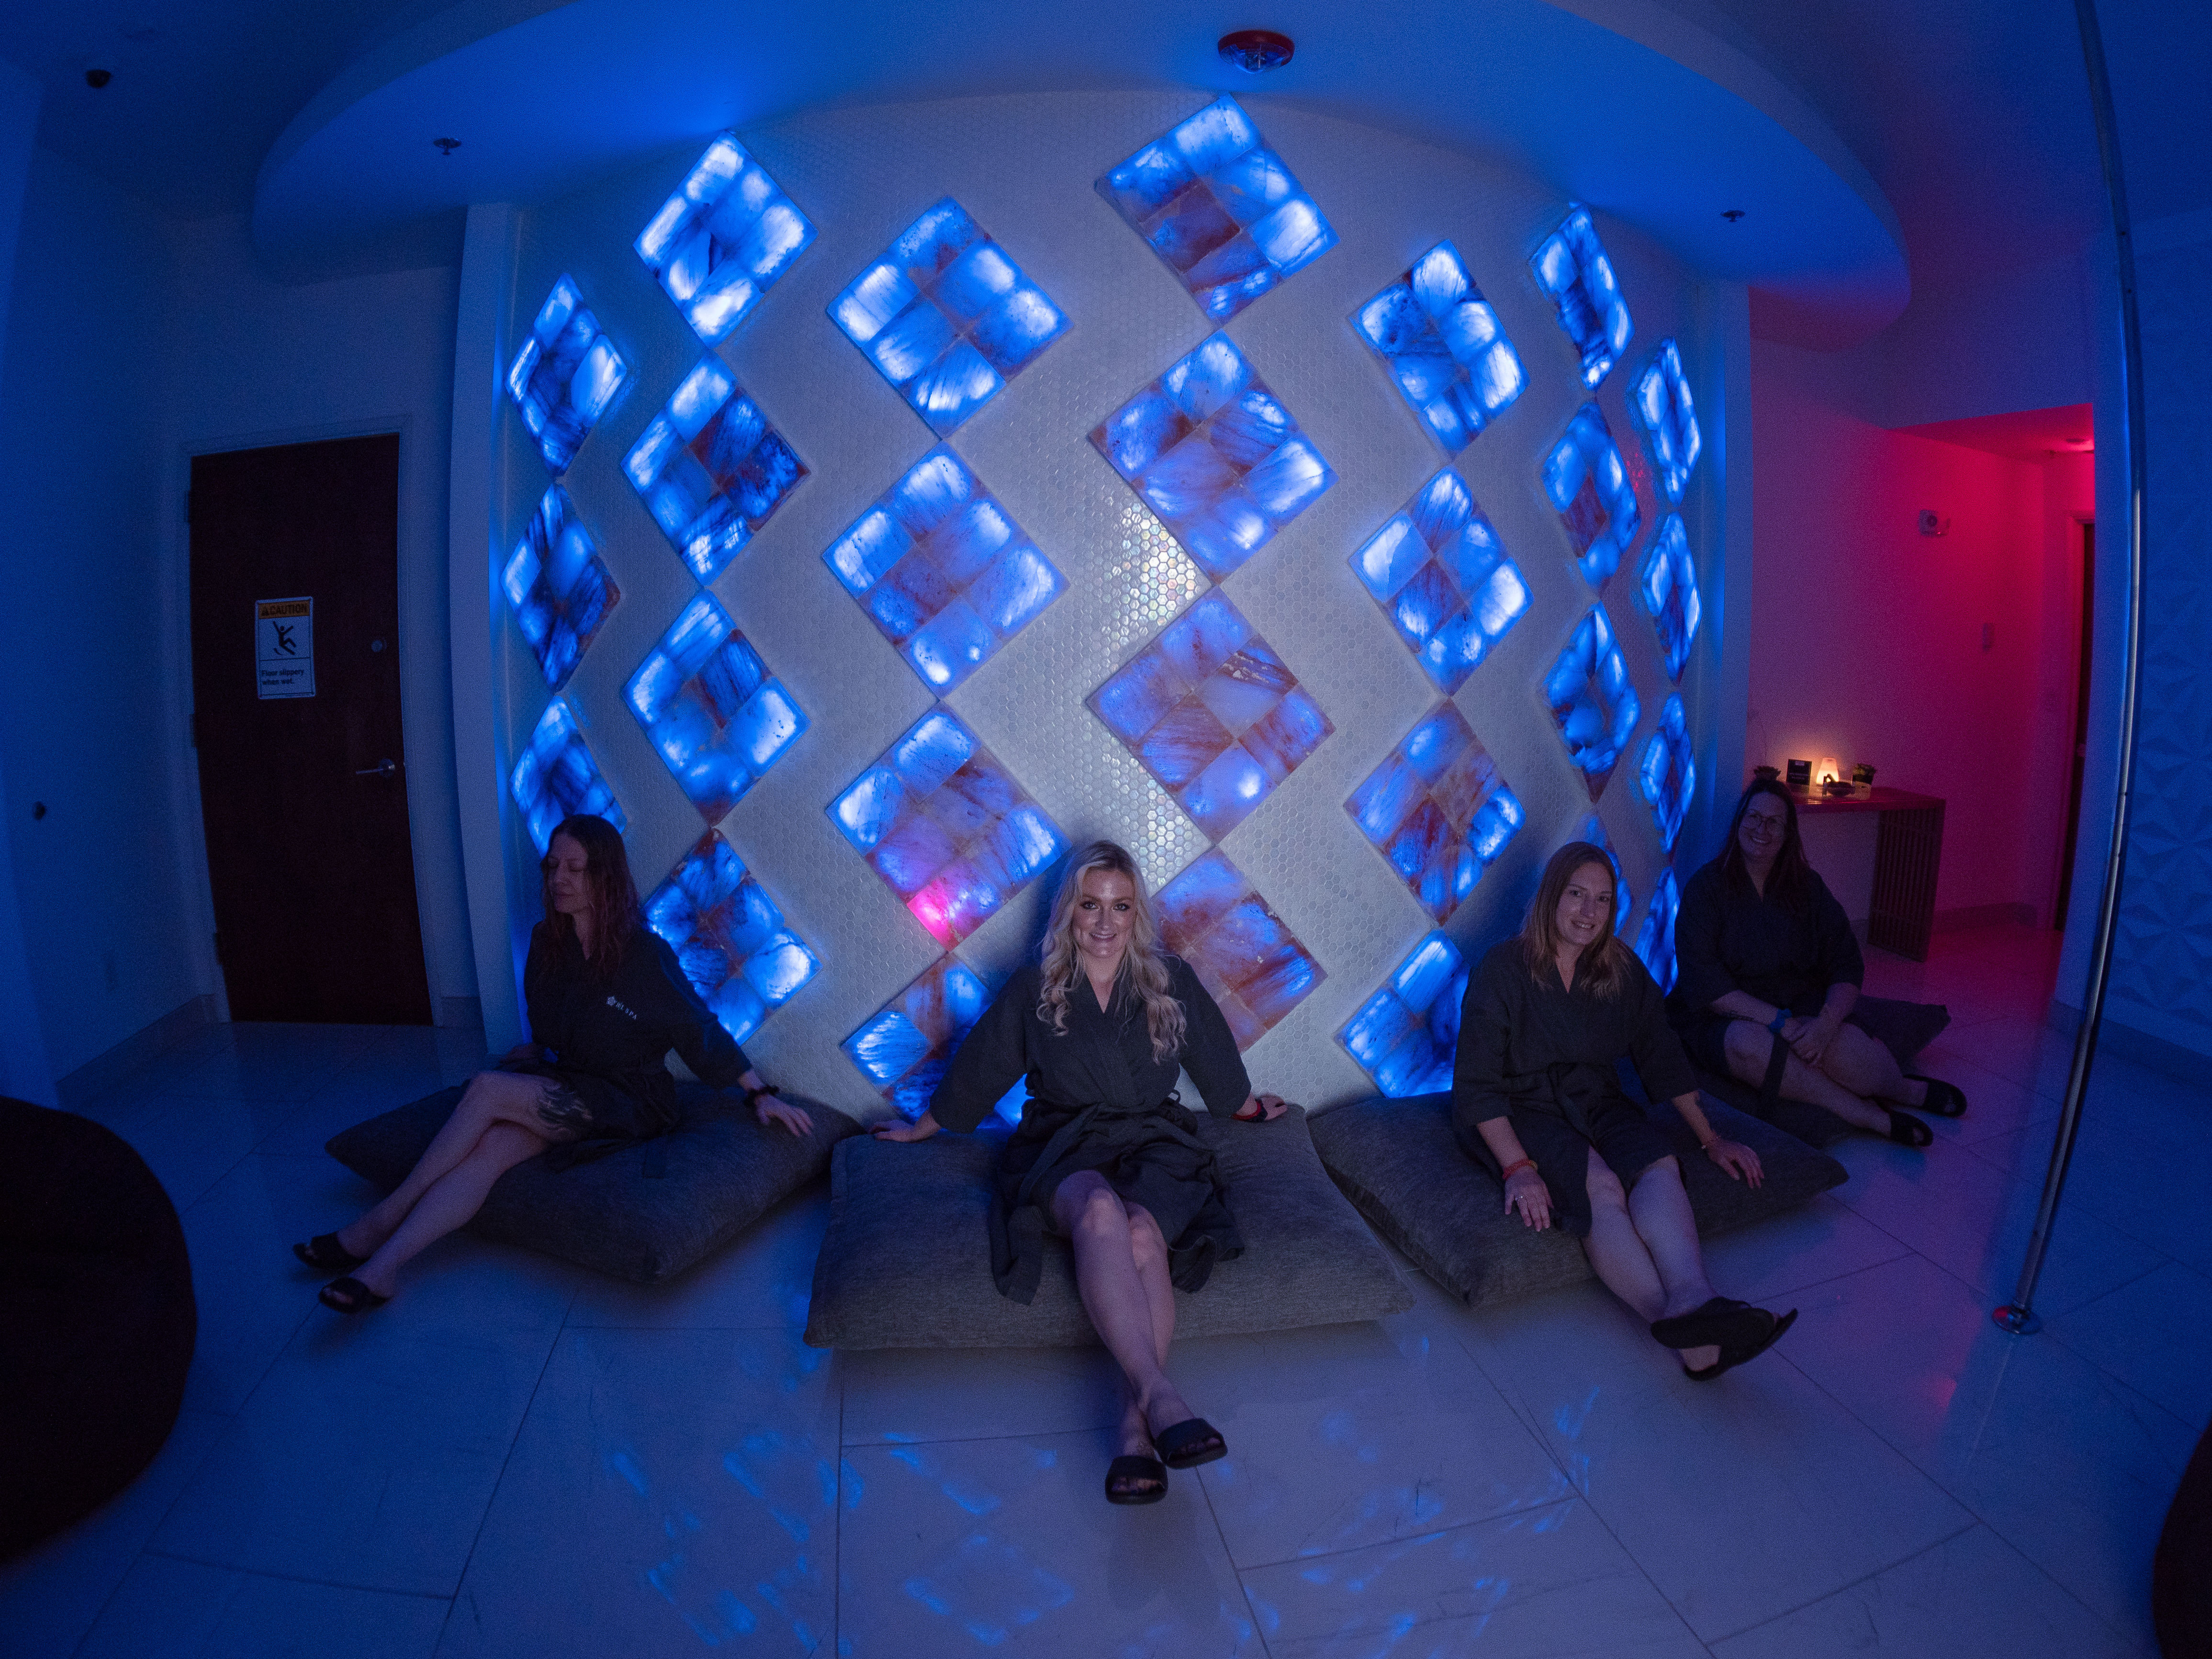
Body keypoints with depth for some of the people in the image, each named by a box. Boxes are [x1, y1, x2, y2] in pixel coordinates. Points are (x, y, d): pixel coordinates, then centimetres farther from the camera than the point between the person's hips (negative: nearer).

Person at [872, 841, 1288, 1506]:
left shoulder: (1171, 981, 10)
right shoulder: (1033, 989, 8)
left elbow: (1217, 1064, 26)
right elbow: (975, 1072, 18)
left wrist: (1250, 1109, 37)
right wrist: (919, 1130, 25)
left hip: (1155, 1144, 1)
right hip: (1064, 1146, -1)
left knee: (1142, 1233, -35)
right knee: (1099, 1210, -39)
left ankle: (1135, 1427, -41)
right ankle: (1159, 1396, -47)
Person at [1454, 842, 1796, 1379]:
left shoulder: (1622, 970, 8)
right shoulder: (1502, 970, -8)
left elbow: (1663, 1058, 16)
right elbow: (1476, 1084, -14)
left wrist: (1710, 1139, 11)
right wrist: (1517, 1167, -24)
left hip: (1596, 1103, 5)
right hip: (1519, 1111, -4)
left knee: (1658, 1164, -29)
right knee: (1598, 1185, -33)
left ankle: (1691, 1298, -54)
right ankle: (1691, 1339, -48)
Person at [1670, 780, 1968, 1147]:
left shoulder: (1807, 886, 9)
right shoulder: (1706, 887, -5)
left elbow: (1848, 966, 2)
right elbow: (1704, 983, -14)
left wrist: (1827, 1022, -19)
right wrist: (1779, 1021, -23)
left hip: (1801, 1009, 3)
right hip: (1723, 1018, -3)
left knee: (1847, 1046, -30)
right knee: (1749, 1043, -38)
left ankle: (1899, 1086, 1)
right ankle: (1867, 1114, -24)